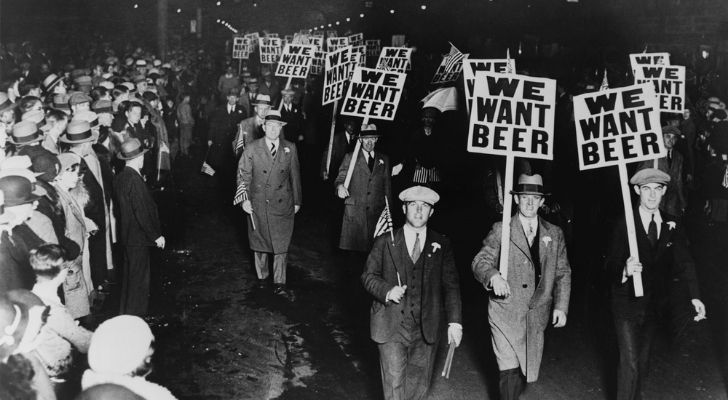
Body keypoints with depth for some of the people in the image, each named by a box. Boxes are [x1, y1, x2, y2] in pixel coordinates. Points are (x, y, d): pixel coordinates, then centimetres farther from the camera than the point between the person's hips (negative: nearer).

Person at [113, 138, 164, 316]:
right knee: (138, 277, 3)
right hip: (138, 237, -9)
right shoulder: (135, 180, -24)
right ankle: (134, 313, 13)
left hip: (127, 235, 9)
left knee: (131, 273, 21)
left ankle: (127, 311, 35)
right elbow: (142, 213, -23)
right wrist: (156, 236, -14)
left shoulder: (120, 177, 4)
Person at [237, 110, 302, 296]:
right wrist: (245, 199, -10)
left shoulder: (290, 149, 2)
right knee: (260, 242, 13)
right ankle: (261, 276, 31)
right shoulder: (252, 149, -3)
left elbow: (295, 176, 7)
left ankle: (280, 283, 6)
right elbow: (243, 175, 0)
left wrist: (297, 201, 9)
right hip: (258, 204, 0)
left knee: (281, 244, 0)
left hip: (283, 204, 0)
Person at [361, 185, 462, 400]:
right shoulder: (386, 242, 2)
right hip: (391, 328, -2)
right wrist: (387, 291, -15)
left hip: (426, 331, 2)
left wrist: (454, 321, -6)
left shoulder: (441, 245, 5)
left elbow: (451, 285, 3)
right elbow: (368, 275, 5)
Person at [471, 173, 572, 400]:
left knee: (528, 371, 10)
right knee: (510, 371, -10)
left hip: (537, 315, 4)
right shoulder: (501, 230, 0)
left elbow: (563, 273, 12)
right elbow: (480, 261, -6)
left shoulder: (555, 234, 9)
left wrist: (560, 306, 1)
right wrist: (493, 275, -28)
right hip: (505, 312, -3)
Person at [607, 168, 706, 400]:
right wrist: (625, 270, -39)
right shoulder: (624, 225, -11)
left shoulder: (672, 226, 1)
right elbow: (611, 264, -16)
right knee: (629, 362, -7)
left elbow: (684, 262, -3)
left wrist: (694, 297, -15)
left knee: (643, 359, 17)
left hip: (655, 303, 4)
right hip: (627, 302, -4)